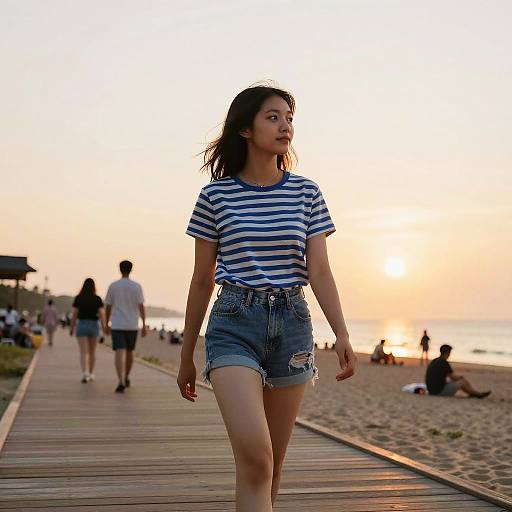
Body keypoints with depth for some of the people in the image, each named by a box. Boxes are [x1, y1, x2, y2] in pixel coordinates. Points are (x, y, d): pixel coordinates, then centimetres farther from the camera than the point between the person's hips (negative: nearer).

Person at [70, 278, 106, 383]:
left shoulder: (78, 298, -2)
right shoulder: (97, 299, -2)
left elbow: (74, 314, -2)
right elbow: (102, 314, -7)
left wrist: (71, 328, 7)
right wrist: (105, 328, -4)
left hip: (81, 325, -1)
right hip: (94, 326, 1)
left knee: (84, 352, -5)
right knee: (92, 352, 17)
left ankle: (85, 373, -25)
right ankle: (91, 374, 28)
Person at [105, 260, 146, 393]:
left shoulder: (113, 286, 1)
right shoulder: (137, 286, -1)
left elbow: (108, 307, 5)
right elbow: (141, 307, -7)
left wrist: (107, 325, 15)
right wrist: (144, 325, -6)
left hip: (117, 326, -1)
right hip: (132, 326, 1)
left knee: (120, 353, -9)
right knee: (129, 352, 18)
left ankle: (121, 382, -24)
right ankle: (126, 378, 33)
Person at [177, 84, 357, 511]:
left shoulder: (306, 193, 6)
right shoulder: (216, 195, 1)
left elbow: (320, 271, 1)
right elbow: (202, 280, 6)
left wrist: (342, 335, -15)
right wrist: (187, 356, 9)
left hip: (292, 324, 3)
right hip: (234, 324, -3)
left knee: (272, 461, 10)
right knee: (254, 455, -20)